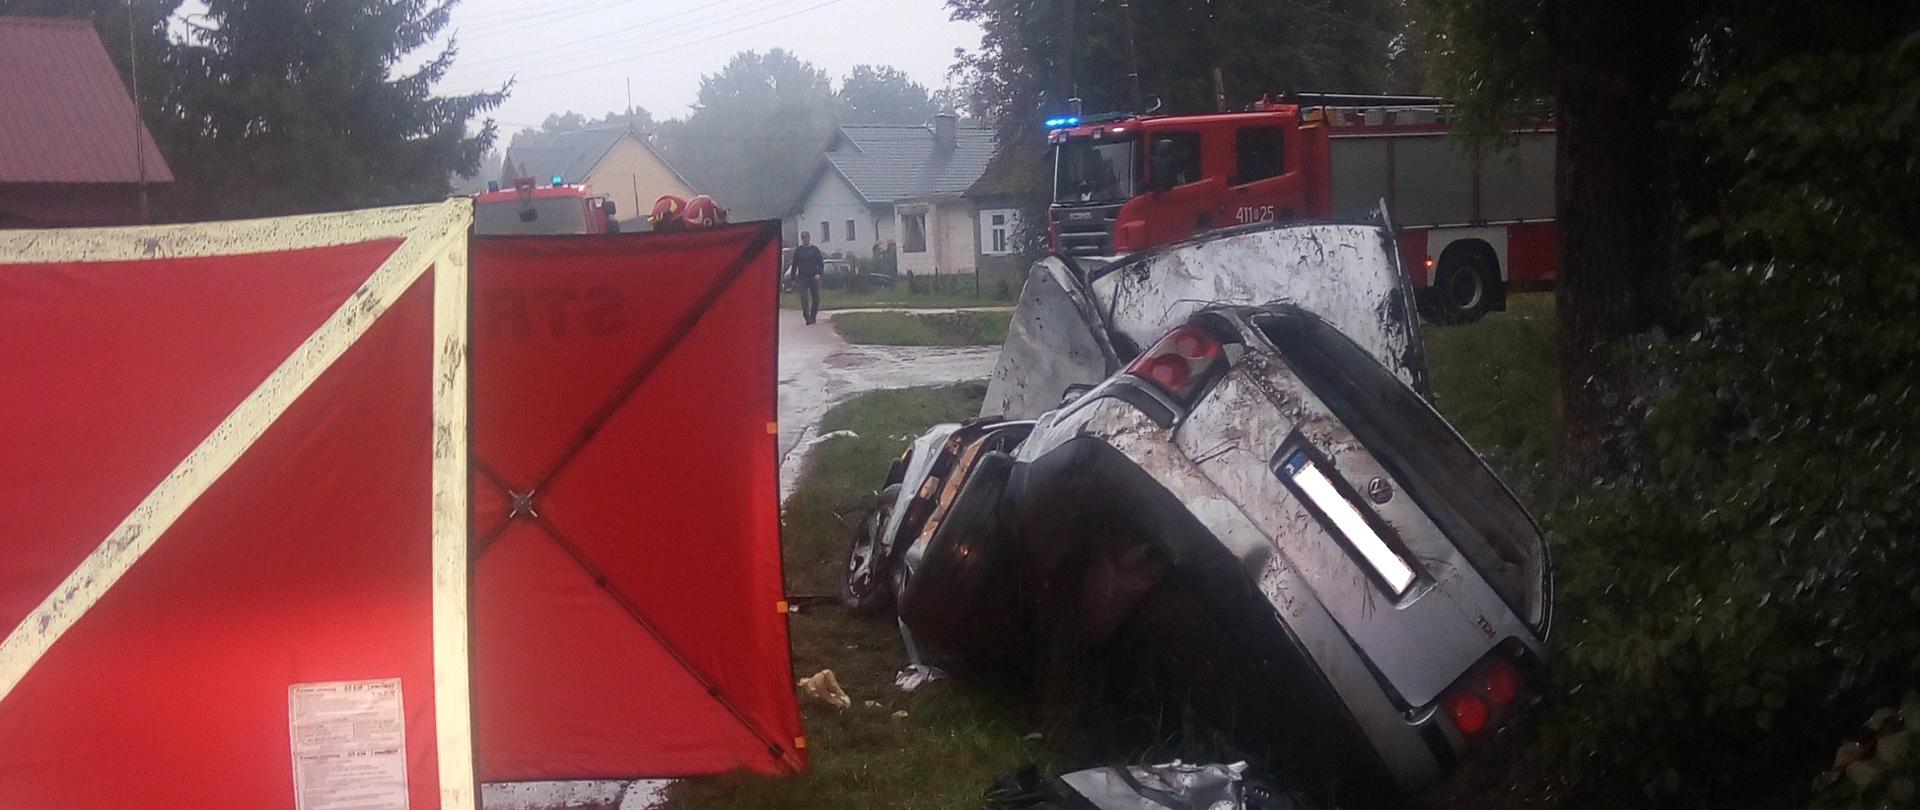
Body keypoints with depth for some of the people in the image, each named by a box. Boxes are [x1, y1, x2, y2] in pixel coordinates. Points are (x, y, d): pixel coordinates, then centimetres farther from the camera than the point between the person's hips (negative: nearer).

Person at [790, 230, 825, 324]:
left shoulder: (815, 249, 5)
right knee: (804, 299, -13)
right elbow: (794, 265, 11)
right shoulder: (798, 250, 6)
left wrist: (819, 273, -12)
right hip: (802, 278, -1)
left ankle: (812, 316, 23)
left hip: (814, 278, 1)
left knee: (816, 299, 5)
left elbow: (821, 263, 5)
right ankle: (808, 320, -15)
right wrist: (794, 279, 8)